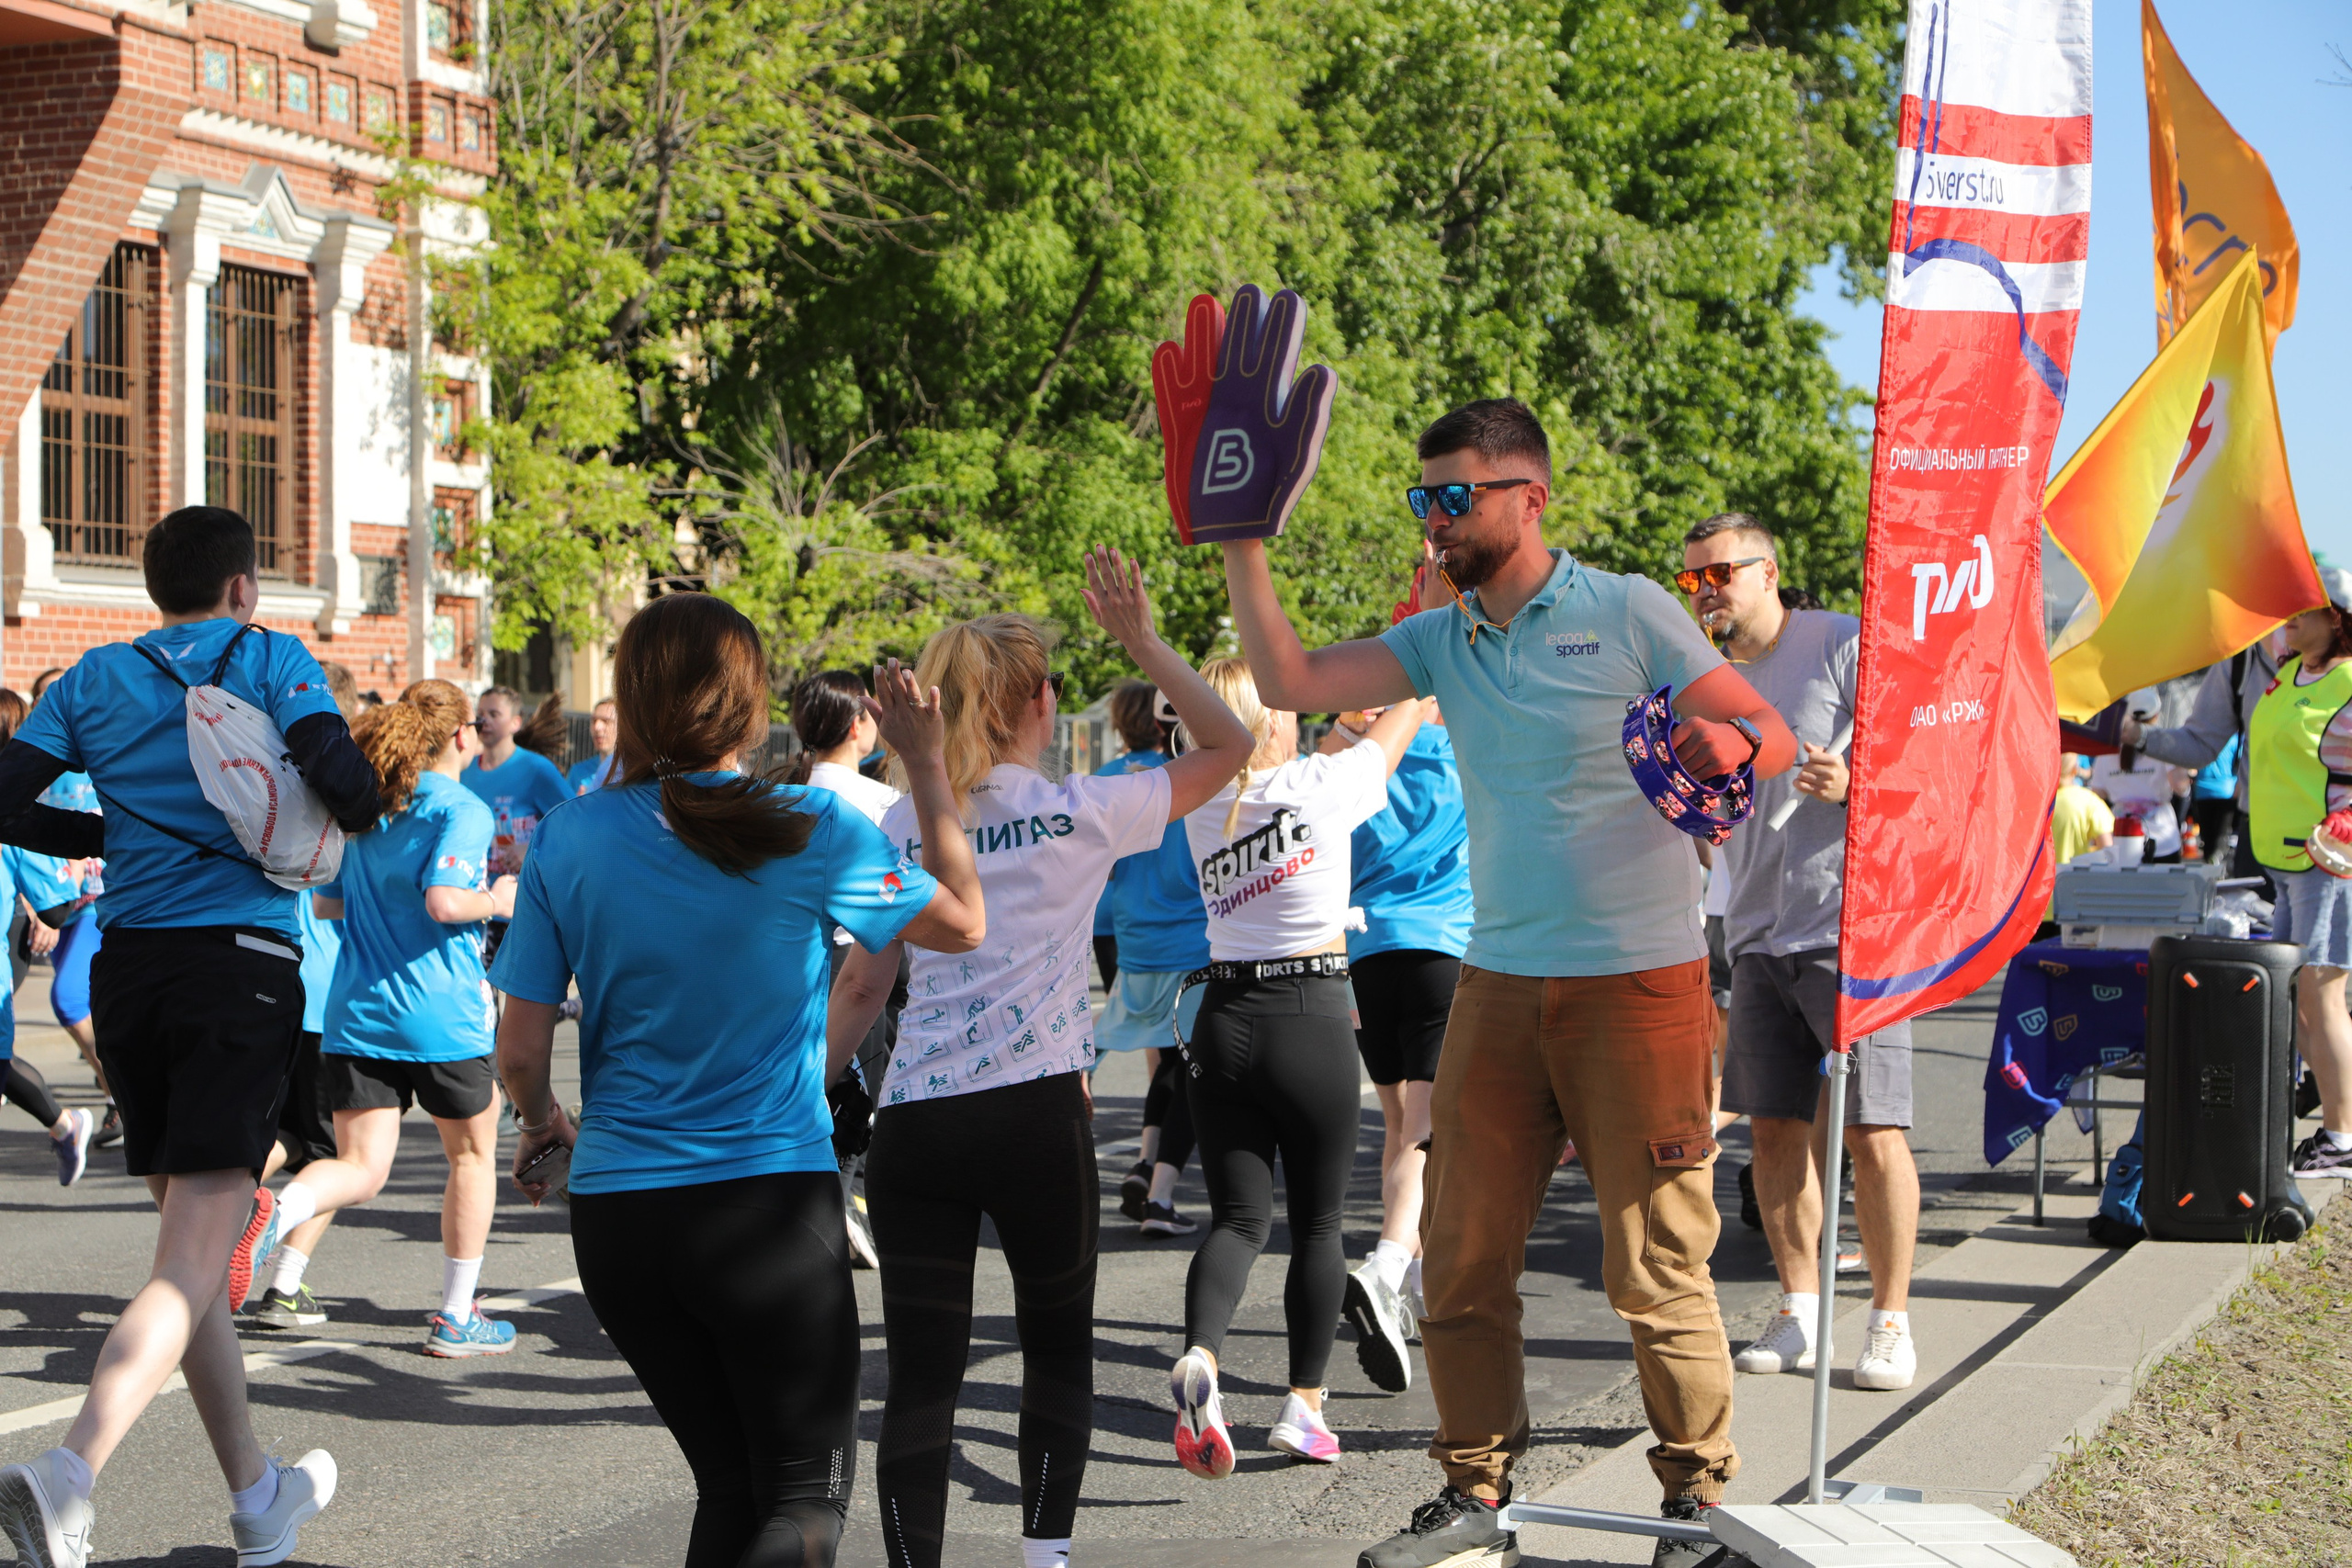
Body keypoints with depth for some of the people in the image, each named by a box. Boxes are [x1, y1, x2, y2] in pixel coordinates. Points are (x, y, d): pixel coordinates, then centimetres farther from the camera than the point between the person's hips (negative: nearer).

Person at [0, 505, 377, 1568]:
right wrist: (359, 817, 8)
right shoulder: (271, 660, 1)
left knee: (191, 1238, 17)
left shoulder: (95, 679, 11)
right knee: (192, 1264, -10)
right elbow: (336, 771, -13)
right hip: (241, 963, -5)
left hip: (128, 966, 5)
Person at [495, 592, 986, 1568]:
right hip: (773, 1205, -3)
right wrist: (925, 763, 13)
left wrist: (543, 1126, 22)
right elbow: (963, 921, 7)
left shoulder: (568, 839, -2)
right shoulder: (811, 831, -9)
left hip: (616, 1219, 4)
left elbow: (520, 1055, 0)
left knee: (729, 1484, 18)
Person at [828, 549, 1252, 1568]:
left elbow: (861, 990, 9)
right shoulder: (1079, 814, -2)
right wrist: (1141, 642, 6)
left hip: (912, 1121, 2)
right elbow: (1229, 747, 7)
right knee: (1059, 1348, 16)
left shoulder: (902, 827, 8)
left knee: (921, 1374, 3)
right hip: (1038, 1112, -2)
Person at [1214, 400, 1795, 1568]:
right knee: (1461, 1259, 5)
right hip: (1498, 985, 5)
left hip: (1638, 986, -5)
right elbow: (1291, 682, 1)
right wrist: (1240, 546, -6)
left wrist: (1731, 742, -28)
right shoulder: (1443, 639, 11)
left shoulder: (1627, 615, -4)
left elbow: (1772, 734, -5)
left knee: (1656, 1268, -2)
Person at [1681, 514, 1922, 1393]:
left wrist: (1852, 783, -25)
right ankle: (1798, 1313, 16)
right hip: (1758, 934, 6)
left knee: (1873, 1132, -7)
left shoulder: (1843, 647, -5)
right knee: (1775, 1126, 6)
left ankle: (1890, 1320, 2)